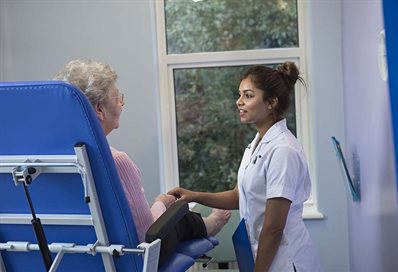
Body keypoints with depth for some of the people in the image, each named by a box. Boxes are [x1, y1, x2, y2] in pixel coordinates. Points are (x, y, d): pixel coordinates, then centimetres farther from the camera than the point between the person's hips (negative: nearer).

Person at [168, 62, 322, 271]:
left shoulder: (282, 150, -21)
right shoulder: (257, 144, 6)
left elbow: (274, 228, -19)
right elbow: (239, 196, 16)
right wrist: (194, 196, 3)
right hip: (264, 254, 8)